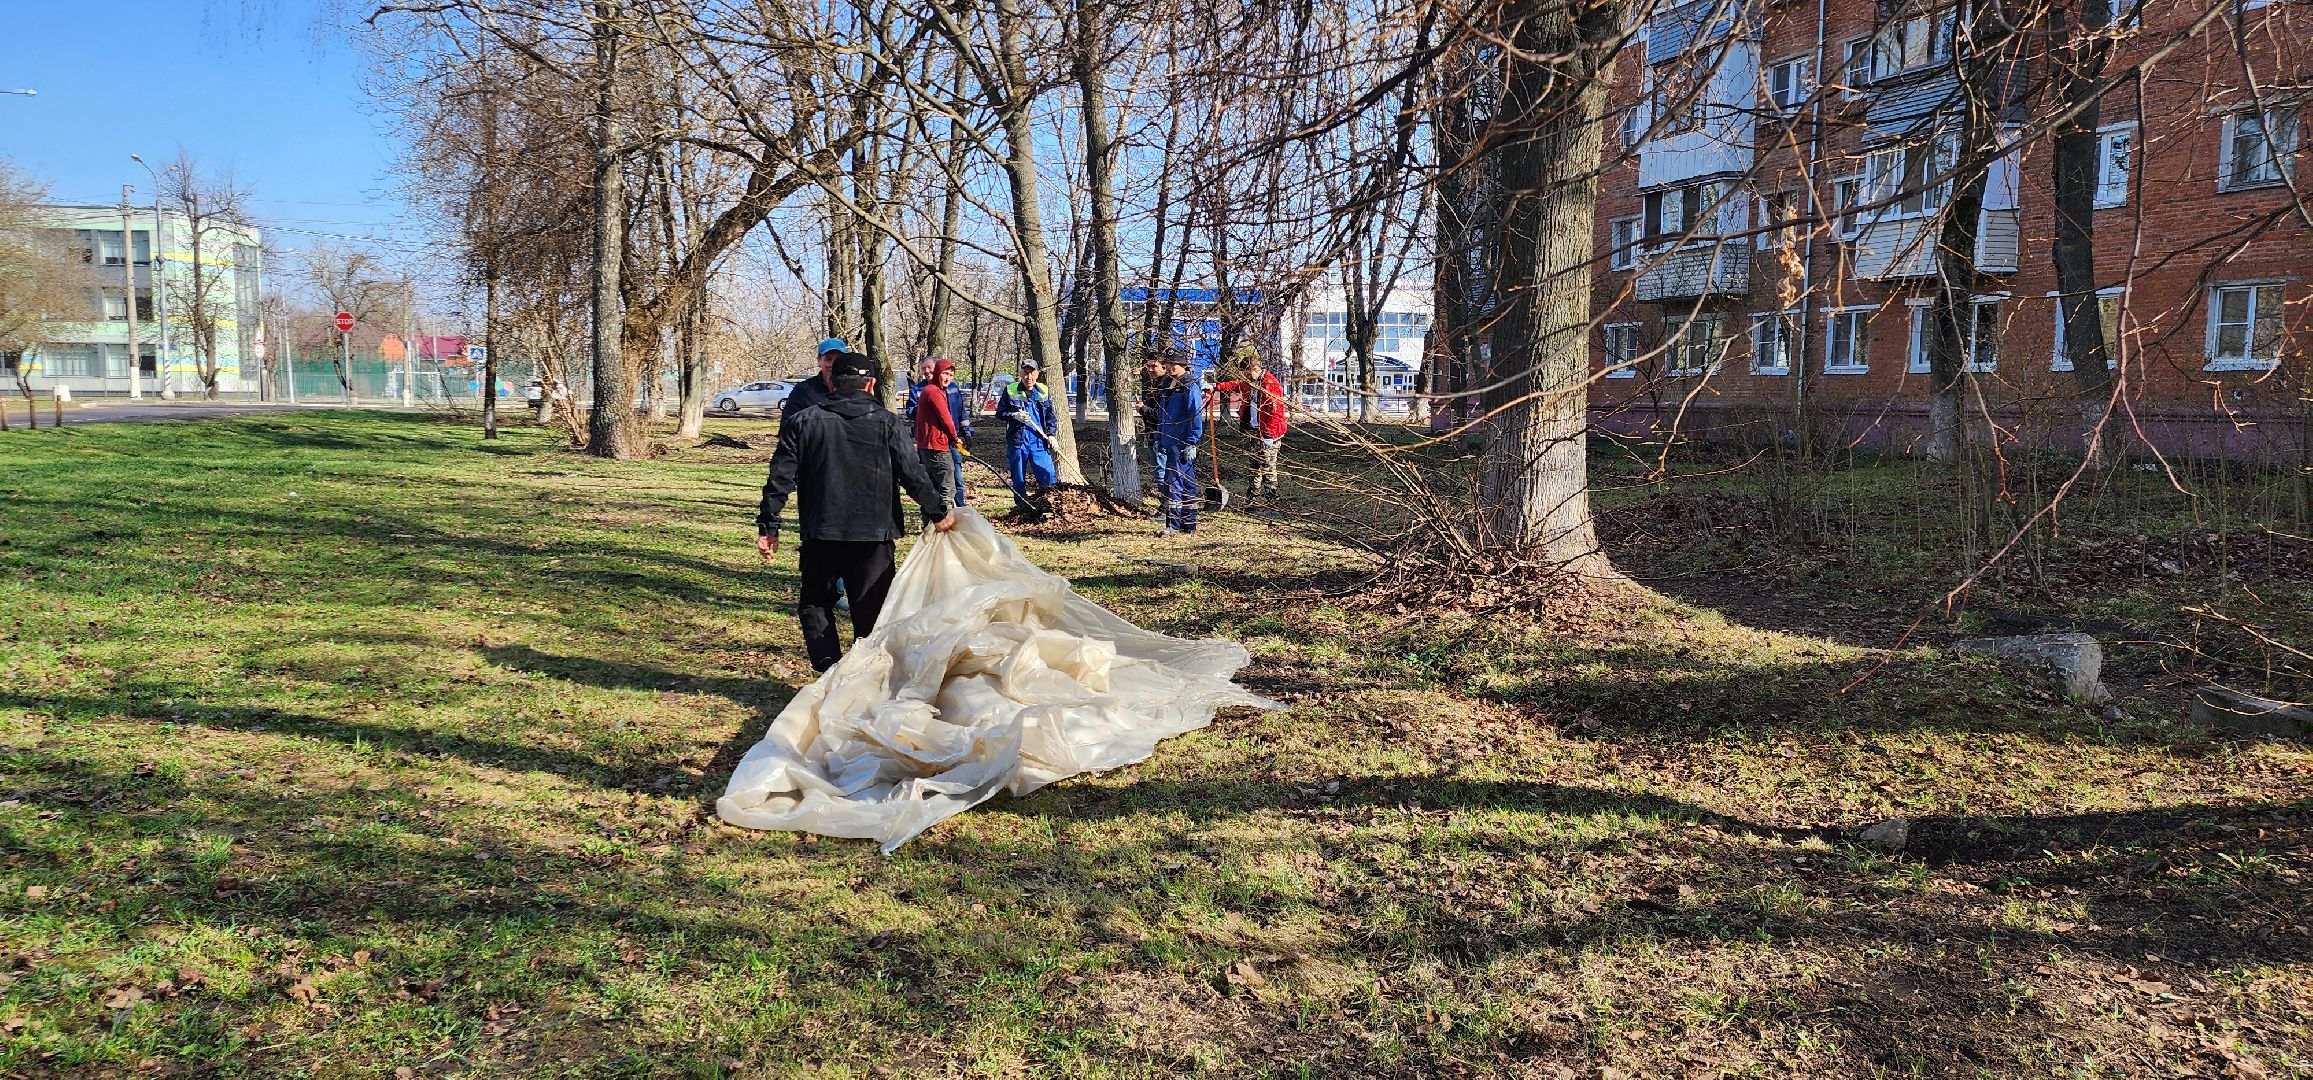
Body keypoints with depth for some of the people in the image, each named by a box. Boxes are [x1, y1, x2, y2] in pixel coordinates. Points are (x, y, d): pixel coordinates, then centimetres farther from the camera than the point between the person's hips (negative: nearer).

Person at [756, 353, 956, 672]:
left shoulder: (804, 422, 3)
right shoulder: (887, 423, 0)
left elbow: (780, 478, 1)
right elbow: (913, 474, -3)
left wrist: (768, 526, 6)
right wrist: (937, 512, 7)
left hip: (821, 535, 1)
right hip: (875, 535, 0)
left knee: (815, 602, 16)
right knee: (869, 610, 9)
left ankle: (829, 668, 1)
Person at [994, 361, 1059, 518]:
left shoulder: (1044, 391, 9)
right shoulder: (1010, 390, 3)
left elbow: (1051, 415, 12)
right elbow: (1000, 413, 6)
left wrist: (1051, 434, 0)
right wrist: (1014, 416, -12)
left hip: (1039, 441, 1)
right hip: (1017, 440, -1)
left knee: (1047, 475, -7)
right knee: (1018, 478, 5)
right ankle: (1021, 506, 16)